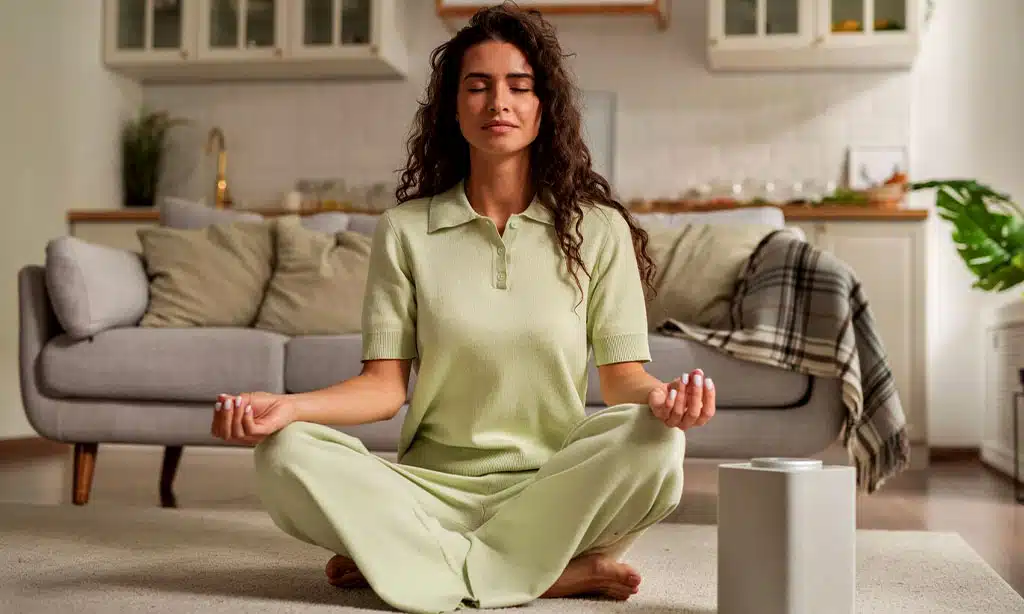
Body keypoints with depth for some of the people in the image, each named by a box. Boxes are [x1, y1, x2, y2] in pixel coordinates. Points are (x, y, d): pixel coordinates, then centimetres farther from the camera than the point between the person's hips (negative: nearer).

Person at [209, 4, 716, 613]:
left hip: (553, 487, 0)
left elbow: (622, 375, 0)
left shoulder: (597, 229, 4)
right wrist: (287, 405, -19)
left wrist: (659, 396, -24)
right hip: (435, 488, 1)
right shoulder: (405, 230, 6)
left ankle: (419, 560, -21)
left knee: (657, 442, -31)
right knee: (287, 455, -26)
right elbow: (386, 384, 0)